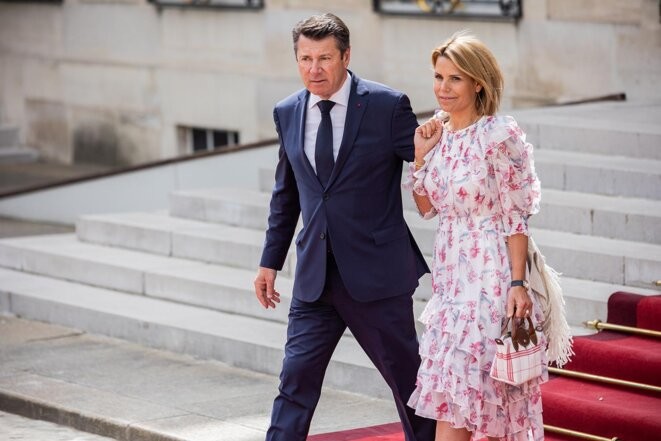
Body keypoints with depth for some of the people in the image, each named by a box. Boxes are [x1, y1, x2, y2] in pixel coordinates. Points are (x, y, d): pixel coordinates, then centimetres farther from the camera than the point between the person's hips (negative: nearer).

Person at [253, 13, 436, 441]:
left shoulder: (388, 106, -8)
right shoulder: (288, 113, 7)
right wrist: (271, 261, 17)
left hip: (377, 274, -3)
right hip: (315, 277, 4)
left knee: (408, 379, 8)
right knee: (295, 382, -1)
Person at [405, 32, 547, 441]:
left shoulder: (500, 134, -13)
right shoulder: (440, 134, 7)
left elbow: (517, 216, -12)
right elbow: (427, 207, 15)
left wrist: (518, 284, -17)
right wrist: (421, 155, 1)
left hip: (491, 274, -7)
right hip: (450, 274, 7)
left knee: (481, 391, -3)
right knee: (449, 395, 8)